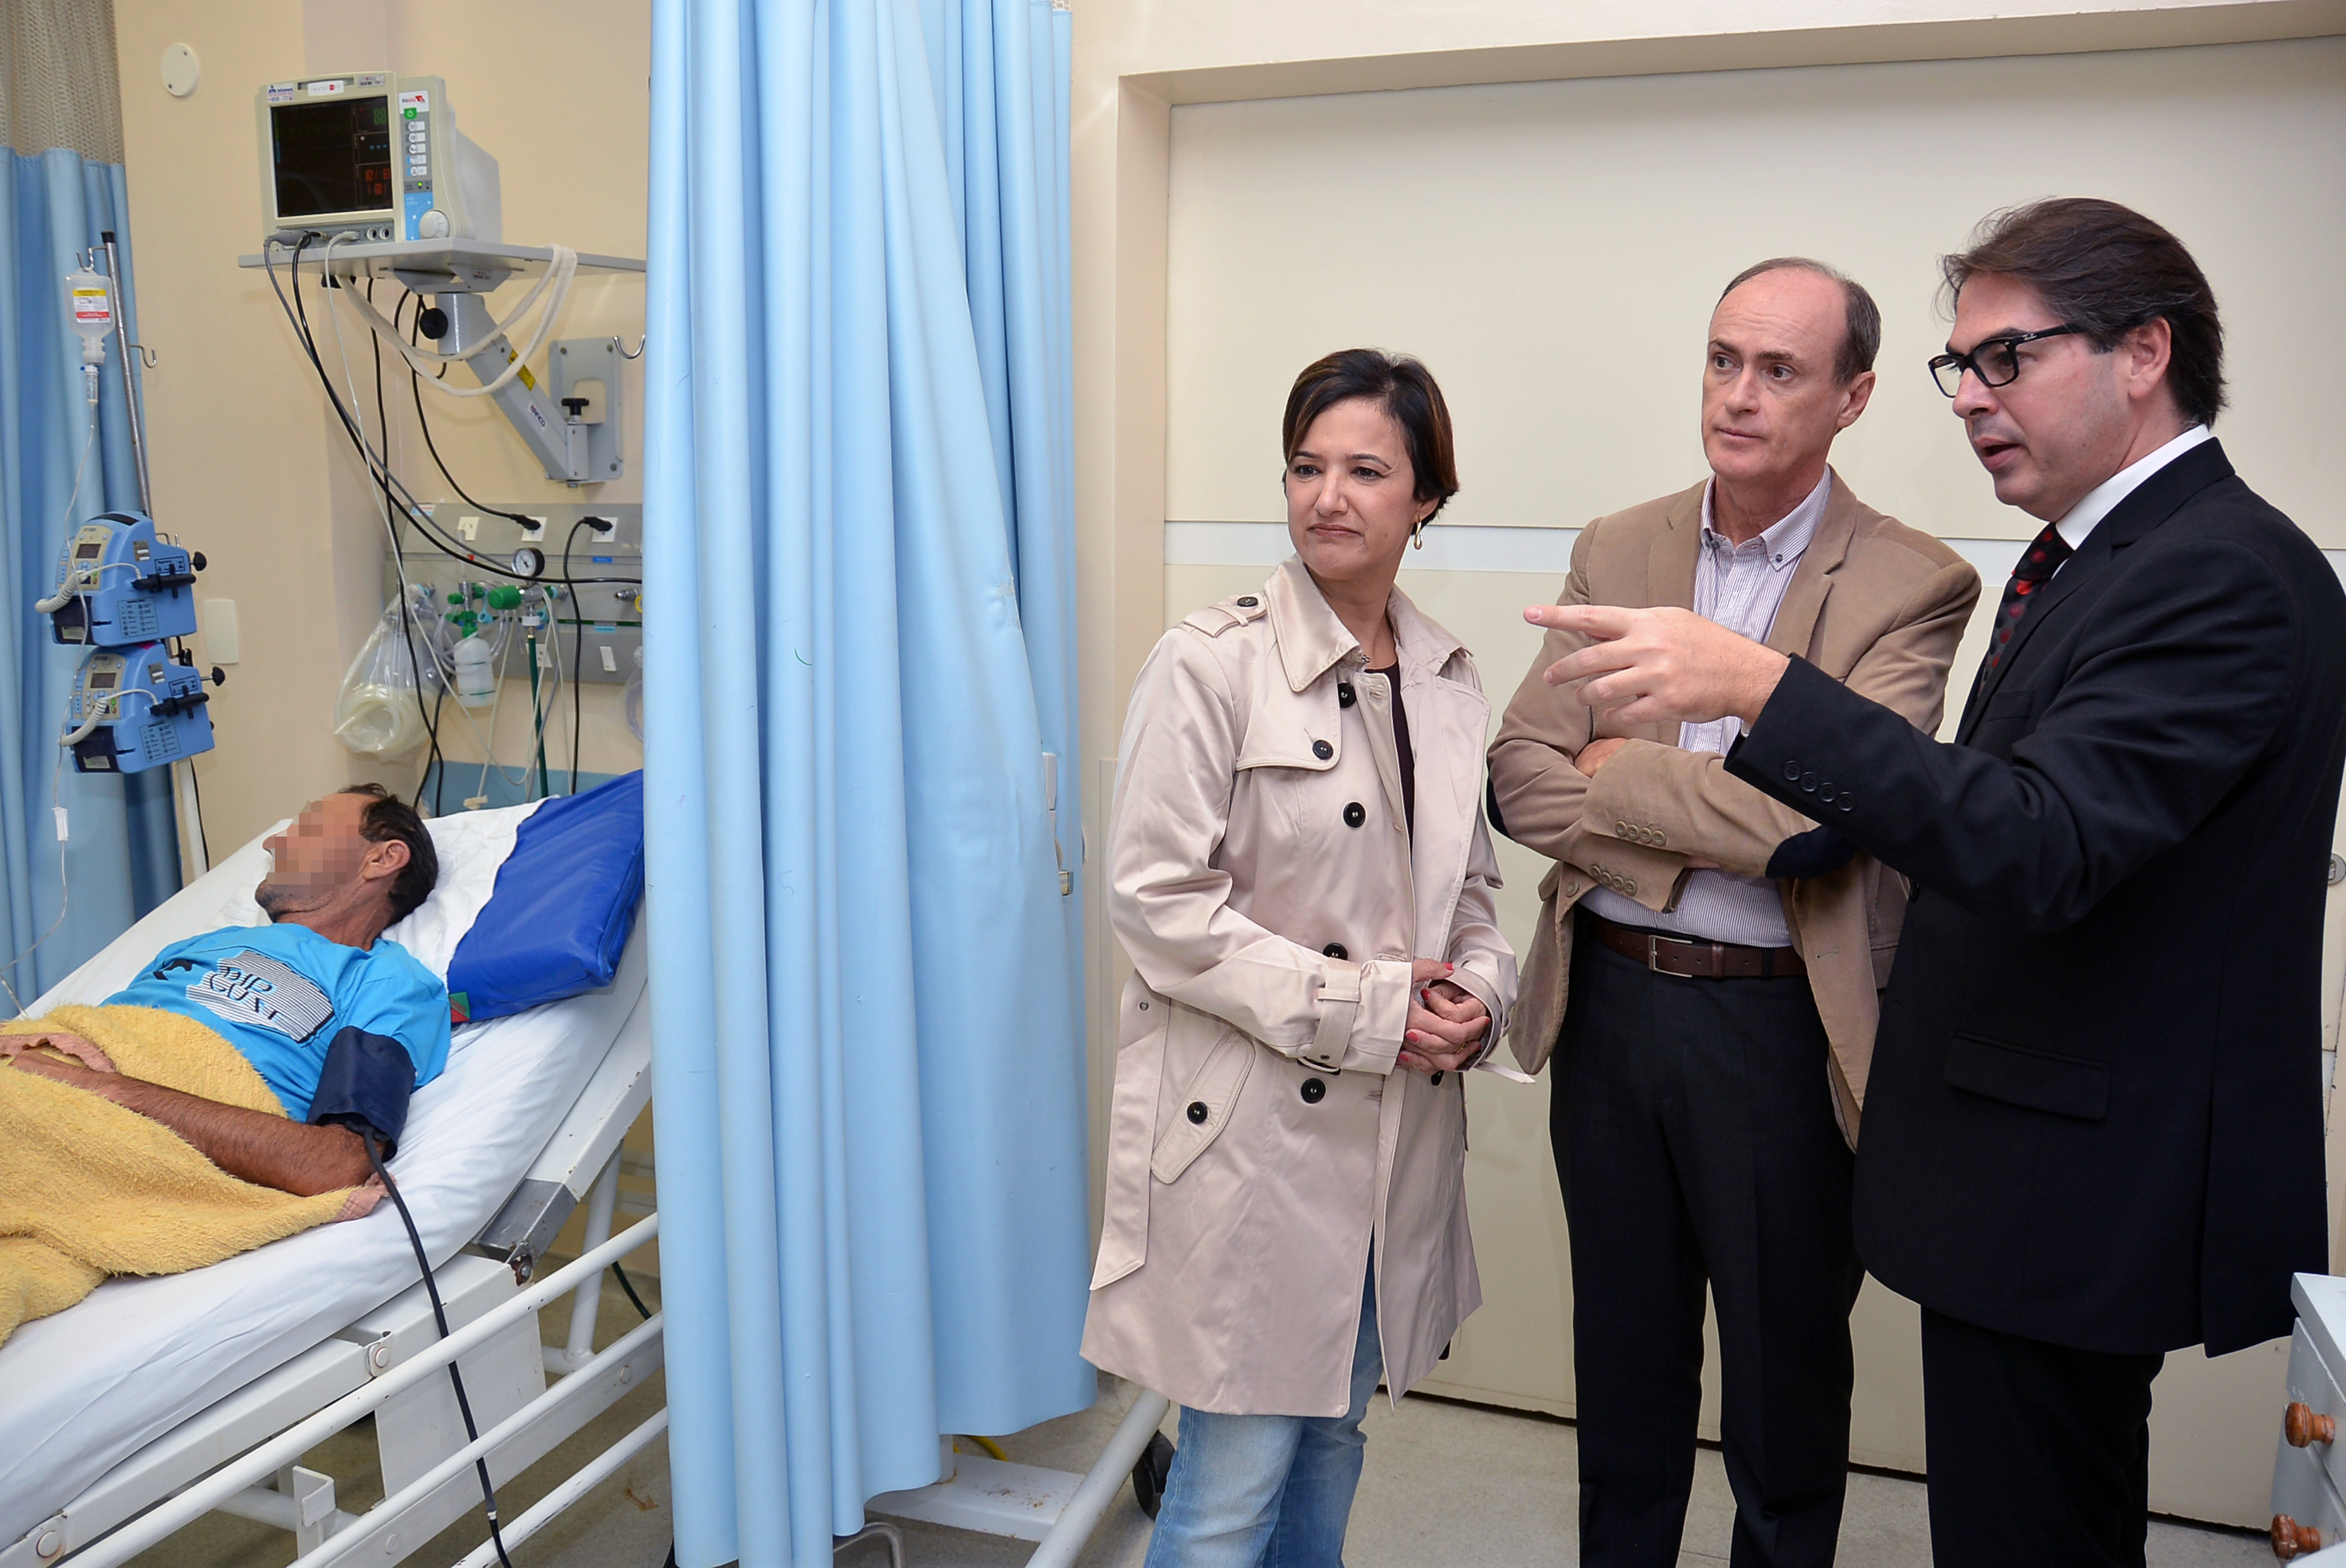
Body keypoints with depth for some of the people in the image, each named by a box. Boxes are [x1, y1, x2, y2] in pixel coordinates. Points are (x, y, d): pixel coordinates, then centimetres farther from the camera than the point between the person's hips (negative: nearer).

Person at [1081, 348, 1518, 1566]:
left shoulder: (1450, 685, 7)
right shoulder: (1210, 663, -11)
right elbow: (1157, 900, -15)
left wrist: (1476, 997, -5)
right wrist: (1363, 1008, -17)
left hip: (1396, 1132, 6)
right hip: (1247, 1125, -6)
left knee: (1332, 1431, 21)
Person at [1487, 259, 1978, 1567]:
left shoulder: (1912, 586, -9)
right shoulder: (1616, 551, 4)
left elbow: (1818, 817, -22)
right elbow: (1518, 775, -4)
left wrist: (1617, 771, -12)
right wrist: (1721, 821, -16)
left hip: (1779, 1030, -3)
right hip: (1608, 1003, 4)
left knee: (1787, 1372, 16)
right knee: (1624, 1361, 20)